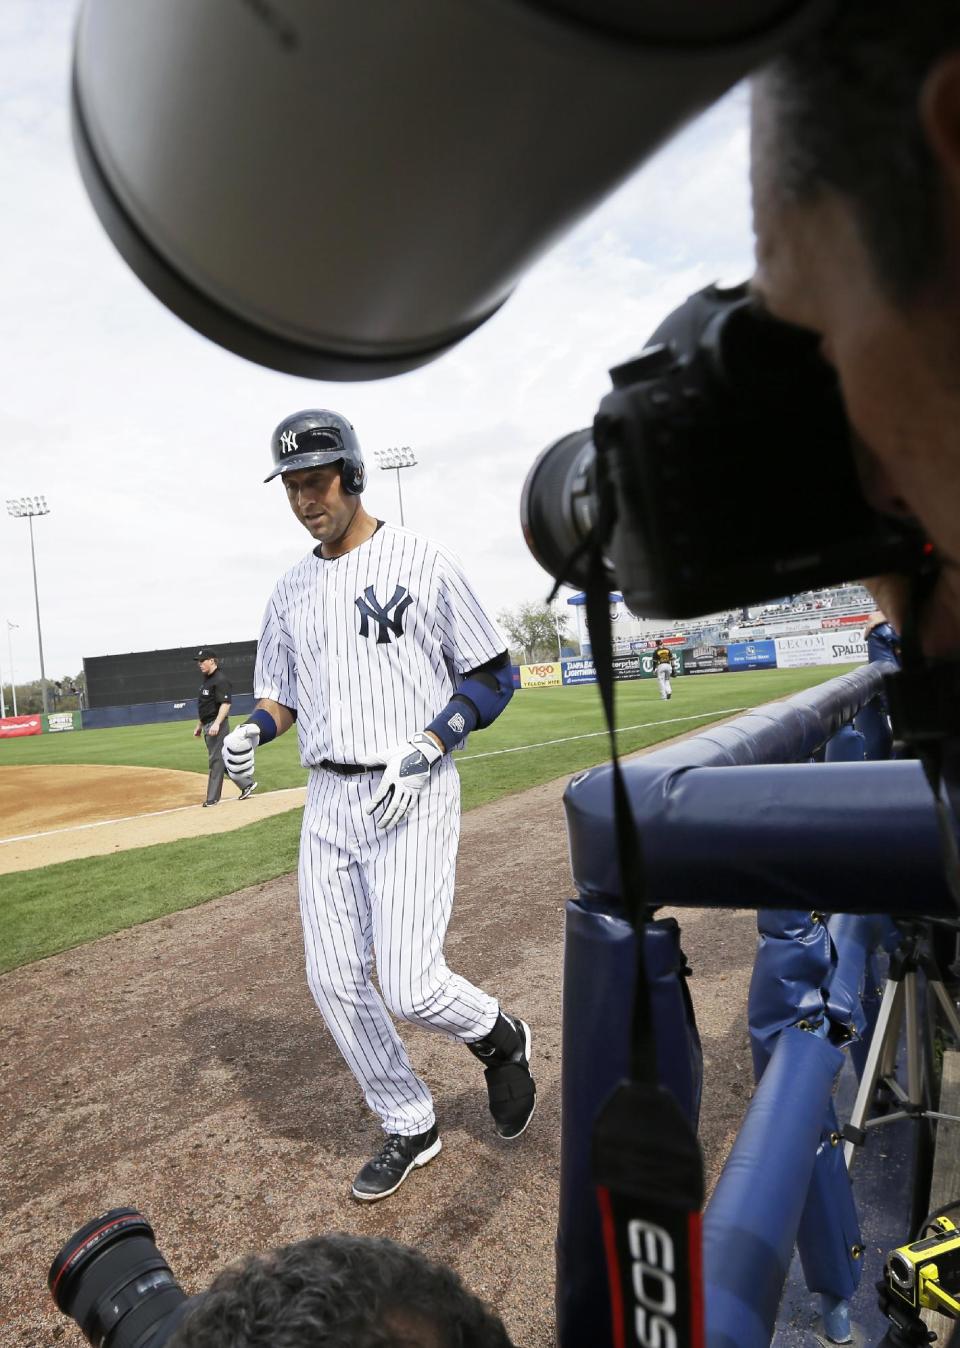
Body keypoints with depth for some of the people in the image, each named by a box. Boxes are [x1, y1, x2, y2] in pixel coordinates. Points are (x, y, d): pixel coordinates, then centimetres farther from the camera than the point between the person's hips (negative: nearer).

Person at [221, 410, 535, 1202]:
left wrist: (425, 748, -17)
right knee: (335, 982, 8)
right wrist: (252, 730, -3)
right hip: (328, 801, 6)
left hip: (413, 796, -6)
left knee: (408, 987, -12)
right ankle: (410, 1128, 30)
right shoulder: (292, 592, 12)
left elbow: (493, 675, -4)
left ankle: (499, 1038, 23)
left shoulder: (421, 562, -4)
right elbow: (282, 694, 20)